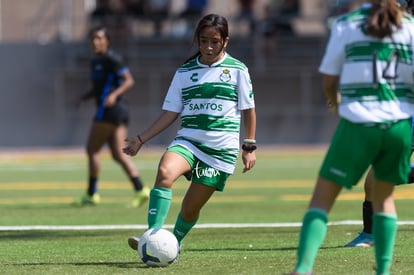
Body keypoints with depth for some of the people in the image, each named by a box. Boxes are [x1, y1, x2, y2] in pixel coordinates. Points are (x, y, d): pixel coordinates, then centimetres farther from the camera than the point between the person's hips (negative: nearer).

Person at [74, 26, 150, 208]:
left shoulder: (111, 58, -10)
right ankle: (140, 189, -5)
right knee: (118, 154, 4)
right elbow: (97, 88, 27)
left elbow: (129, 81, -14)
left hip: (110, 109, -9)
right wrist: (84, 98, 9)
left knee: (92, 150, -2)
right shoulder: (96, 61, 19)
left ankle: (92, 194, 3)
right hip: (120, 111, 9)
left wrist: (114, 95, -27)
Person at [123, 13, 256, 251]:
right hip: (188, 140, 2)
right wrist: (141, 139, 5)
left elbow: (248, 110, 8)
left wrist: (250, 147, 3)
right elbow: (171, 113, 11)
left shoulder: (237, 70, 3)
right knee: (165, 172, -31)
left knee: (191, 208, -1)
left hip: (221, 148, -2)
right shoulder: (184, 72, 9)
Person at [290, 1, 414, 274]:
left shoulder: (346, 24, 0)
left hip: (358, 123, -2)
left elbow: (329, 82, 5)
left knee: (322, 199, 3)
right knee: (384, 197, 24)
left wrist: (336, 101, 25)